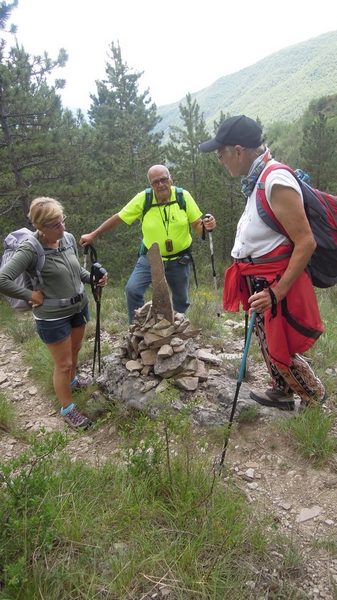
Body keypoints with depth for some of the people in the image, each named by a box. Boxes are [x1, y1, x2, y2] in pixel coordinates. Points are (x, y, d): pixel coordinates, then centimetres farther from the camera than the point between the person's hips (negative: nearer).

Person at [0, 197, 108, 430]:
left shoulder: (69, 238, -5)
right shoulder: (30, 250, -25)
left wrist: (93, 278, -6)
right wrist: (30, 295, -21)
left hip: (79, 307, 7)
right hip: (53, 317, -6)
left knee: (74, 351, 27)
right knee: (63, 364, 8)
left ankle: (72, 381, 57)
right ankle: (68, 410, 29)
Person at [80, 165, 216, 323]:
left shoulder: (183, 196, -14)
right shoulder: (143, 198, -15)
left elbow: (196, 224, -7)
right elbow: (118, 218, -7)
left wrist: (206, 226, -31)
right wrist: (93, 235, -6)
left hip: (179, 260, 1)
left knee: (181, 300, 14)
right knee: (132, 290, -16)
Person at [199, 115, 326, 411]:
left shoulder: (277, 181, -22)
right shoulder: (257, 179, 8)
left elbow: (306, 243, -24)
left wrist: (277, 292, -24)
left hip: (277, 284, -9)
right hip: (261, 284, 9)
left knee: (281, 352, 5)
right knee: (267, 343, 21)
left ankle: (316, 400, 30)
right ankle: (282, 392, 41)